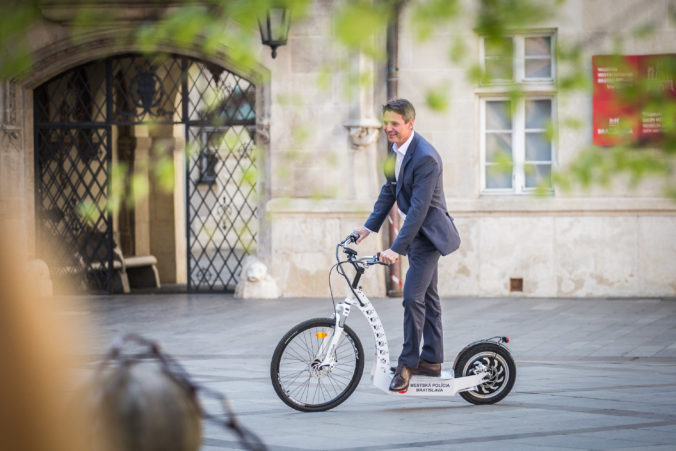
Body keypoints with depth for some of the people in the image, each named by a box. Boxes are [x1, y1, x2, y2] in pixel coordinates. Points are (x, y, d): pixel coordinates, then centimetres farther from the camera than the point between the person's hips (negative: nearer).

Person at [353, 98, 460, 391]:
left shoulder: (425, 157, -25)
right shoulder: (395, 147, 4)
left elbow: (419, 207, -28)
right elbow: (390, 189, 16)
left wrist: (397, 248, -29)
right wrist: (370, 226, 10)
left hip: (428, 232, -9)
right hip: (416, 232, 9)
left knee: (413, 296, -14)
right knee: (427, 296, 15)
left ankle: (407, 363, -5)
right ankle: (432, 360, 22)